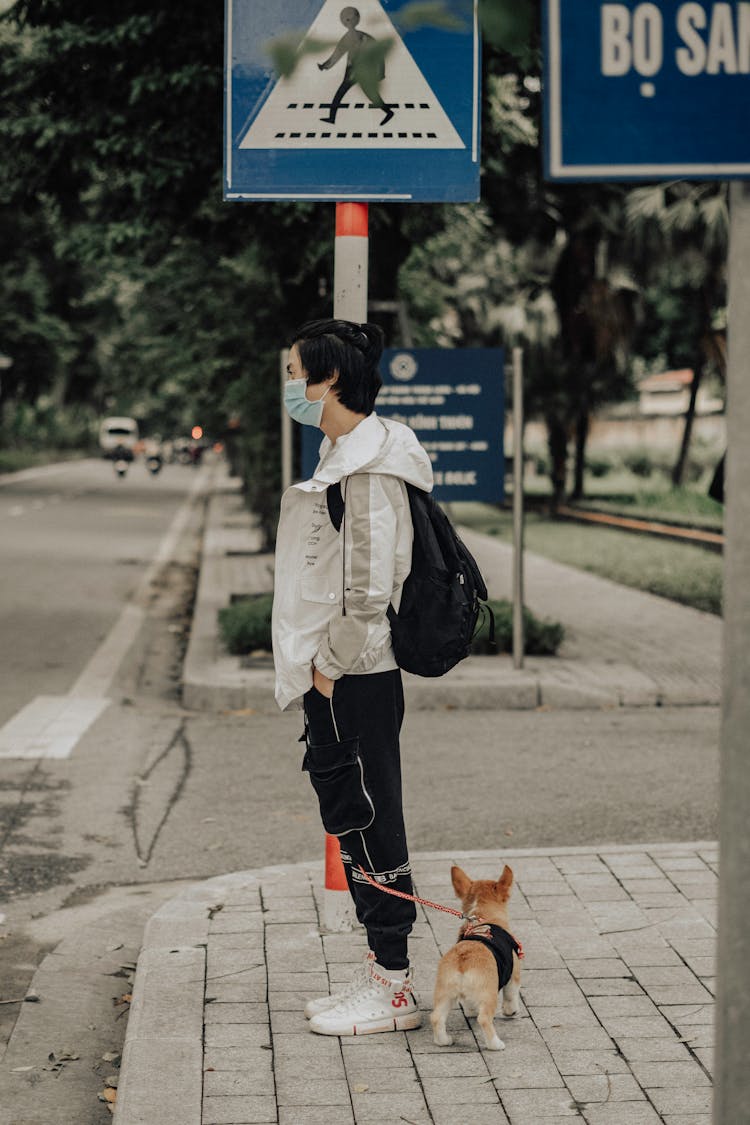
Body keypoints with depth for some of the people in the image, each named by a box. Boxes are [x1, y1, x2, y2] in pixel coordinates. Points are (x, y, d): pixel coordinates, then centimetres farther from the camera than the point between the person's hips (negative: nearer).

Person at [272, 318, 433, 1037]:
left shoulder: (369, 467, -17)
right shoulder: (339, 456, 14)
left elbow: (369, 586, -23)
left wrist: (332, 666, -15)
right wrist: (316, 665, 16)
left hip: (355, 680, -10)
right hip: (333, 677, 10)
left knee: (369, 825, -3)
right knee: (350, 823, 15)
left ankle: (394, 989, 6)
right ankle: (381, 971, 24)